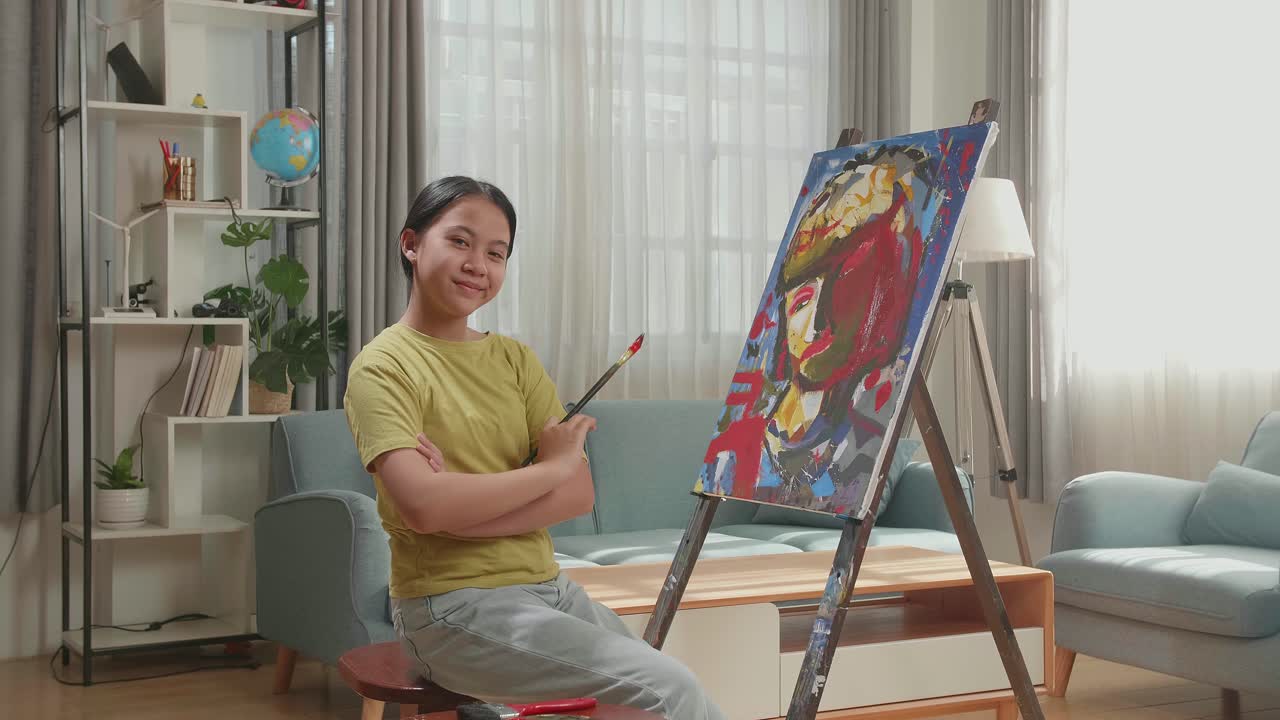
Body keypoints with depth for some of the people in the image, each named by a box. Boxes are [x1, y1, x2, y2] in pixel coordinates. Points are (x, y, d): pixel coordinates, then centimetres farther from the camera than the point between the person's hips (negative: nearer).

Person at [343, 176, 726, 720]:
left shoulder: (514, 359, 11)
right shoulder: (383, 367, -6)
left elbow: (579, 494, 0)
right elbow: (423, 506, -22)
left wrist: (460, 505, -16)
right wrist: (551, 465, -10)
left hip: (546, 587, 6)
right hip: (452, 604, -6)